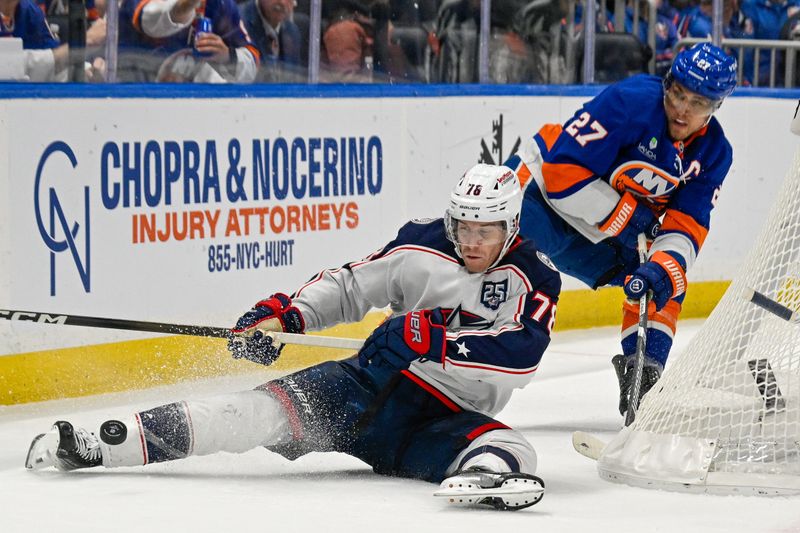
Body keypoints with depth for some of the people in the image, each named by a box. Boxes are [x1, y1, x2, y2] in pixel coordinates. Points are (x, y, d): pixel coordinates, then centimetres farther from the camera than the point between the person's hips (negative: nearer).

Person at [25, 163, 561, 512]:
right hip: (369, 387, 2)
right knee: (276, 408, -20)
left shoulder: (533, 279, -6)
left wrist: (435, 341, -30)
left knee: (510, 447, -32)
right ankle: (111, 444, -28)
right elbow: (346, 286, 7)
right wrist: (281, 315, -9)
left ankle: (486, 471, -71)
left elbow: (520, 356, -22)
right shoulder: (422, 246, 1)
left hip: (450, 417, -1)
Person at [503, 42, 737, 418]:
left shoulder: (714, 152, -3)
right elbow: (564, 172, -27)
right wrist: (629, 215, -21)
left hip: (598, 236, 7)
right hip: (540, 187, -7)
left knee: (666, 283, 4)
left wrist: (663, 268, -27)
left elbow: (686, 226, -6)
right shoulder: (632, 101, -24)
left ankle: (643, 382, 6)